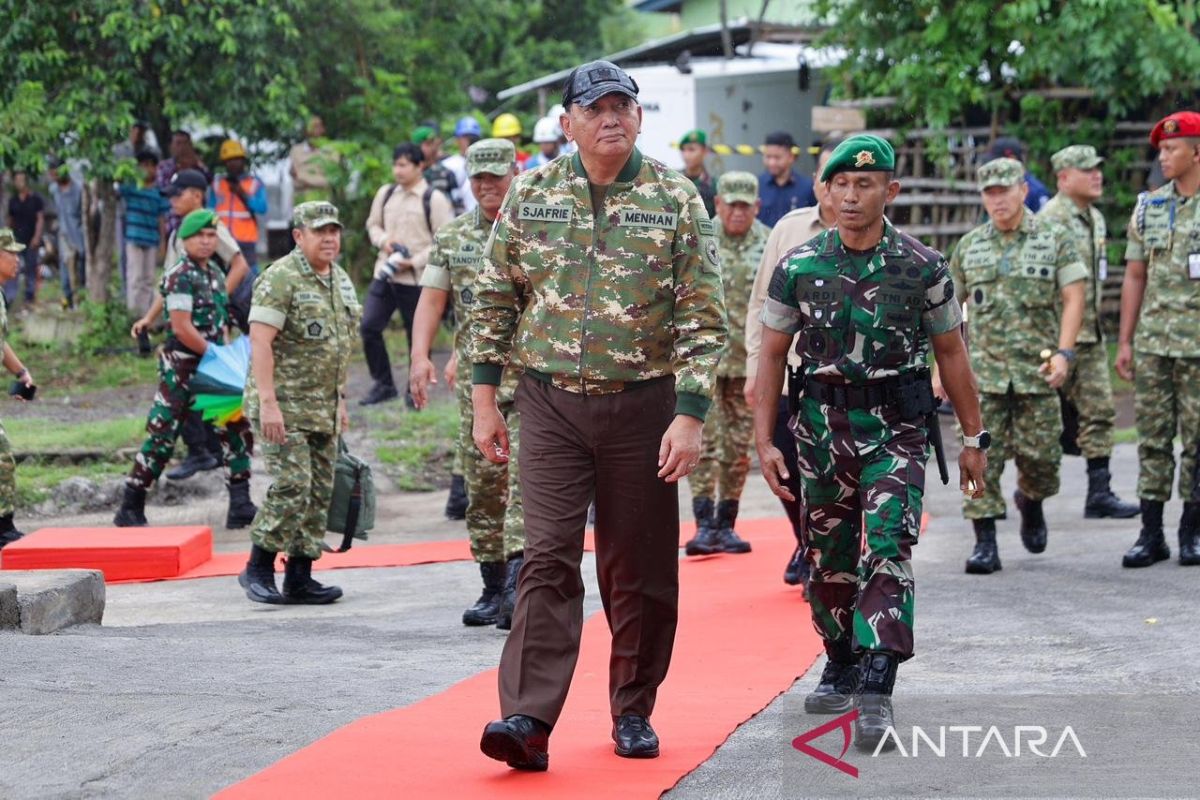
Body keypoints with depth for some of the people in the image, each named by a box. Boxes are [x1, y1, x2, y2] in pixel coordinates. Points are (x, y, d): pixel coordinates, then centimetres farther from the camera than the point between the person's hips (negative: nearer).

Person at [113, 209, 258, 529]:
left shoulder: (216, 275, 13)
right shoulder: (180, 277, -13)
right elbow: (181, 328, -20)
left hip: (212, 365, 8)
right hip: (181, 367, -8)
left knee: (238, 428, 4)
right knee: (162, 436, -5)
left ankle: (240, 506, 9)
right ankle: (130, 509, 3)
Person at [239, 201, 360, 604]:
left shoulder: (341, 280, 15)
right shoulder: (280, 279, -13)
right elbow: (260, 341, -19)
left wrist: (340, 400, 21)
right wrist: (268, 402, -25)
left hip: (323, 408, 8)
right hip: (284, 405, -8)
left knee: (319, 492, 7)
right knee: (292, 485, -15)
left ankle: (300, 578, 12)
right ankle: (258, 568, -3)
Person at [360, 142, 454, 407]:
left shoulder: (434, 199, -7)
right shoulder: (385, 193, 9)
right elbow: (373, 224, 20)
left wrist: (415, 261, -15)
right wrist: (384, 240, -2)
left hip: (416, 278, -5)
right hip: (384, 273, 5)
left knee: (417, 334, 3)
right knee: (368, 326, -4)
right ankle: (383, 384, 10)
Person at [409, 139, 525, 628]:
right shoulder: (452, 237, 12)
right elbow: (431, 299, 8)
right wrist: (420, 356, -6)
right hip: (475, 379, 5)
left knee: (525, 478, -14)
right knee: (483, 486, 8)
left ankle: (519, 584, -20)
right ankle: (493, 590, 16)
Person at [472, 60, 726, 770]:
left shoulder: (676, 199, -2)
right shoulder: (530, 196, 4)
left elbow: (703, 316, -5)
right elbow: (494, 302, 10)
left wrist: (690, 416, -12)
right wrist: (484, 400, 6)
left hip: (642, 405, 0)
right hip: (550, 402, 1)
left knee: (641, 570, 6)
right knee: (549, 558, -8)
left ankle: (634, 711, 21)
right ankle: (529, 719, -13)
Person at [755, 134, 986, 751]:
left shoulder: (923, 268, -3)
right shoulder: (798, 267, 0)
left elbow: (950, 352, 6)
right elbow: (772, 354, 5)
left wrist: (973, 436, 9)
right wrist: (764, 442, -1)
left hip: (897, 429, -2)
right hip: (822, 425, 2)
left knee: (886, 556, -15)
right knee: (830, 557, 12)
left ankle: (875, 693, -19)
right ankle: (841, 666, 33)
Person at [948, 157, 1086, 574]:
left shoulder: (1054, 239, 2)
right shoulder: (969, 245, 9)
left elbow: (1073, 297, -3)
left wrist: (1063, 353, -15)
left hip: (1037, 370, -1)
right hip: (982, 370, 1)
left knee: (1039, 454, 1)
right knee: (982, 457, -6)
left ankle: (1030, 501, 34)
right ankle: (985, 543, -2)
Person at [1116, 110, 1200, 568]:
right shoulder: (1149, 207, 10)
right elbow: (1135, 277, 13)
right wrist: (1125, 341, 9)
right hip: (1153, 340, 4)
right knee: (1152, 438, 4)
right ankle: (1151, 534, 9)